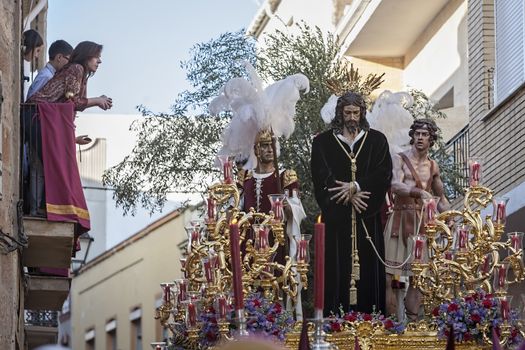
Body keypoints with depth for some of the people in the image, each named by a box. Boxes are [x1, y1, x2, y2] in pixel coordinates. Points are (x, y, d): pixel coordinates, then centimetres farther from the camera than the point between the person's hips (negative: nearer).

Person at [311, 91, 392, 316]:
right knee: (337, 267, -5)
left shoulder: (376, 140, 11)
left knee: (368, 265, -3)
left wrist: (355, 186, -13)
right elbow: (321, 176, -2)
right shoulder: (323, 142, 8)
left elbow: (384, 173, -1)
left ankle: (368, 314, -1)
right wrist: (349, 195, -13)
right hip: (336, 215, -1)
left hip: (368, 216, 1)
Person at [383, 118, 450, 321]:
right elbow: (395, 186, -17)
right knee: (389, 276, -11)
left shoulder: (433, 167, 16)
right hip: (400, 219, -4)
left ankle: (412, 320, 1)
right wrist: (419, 192, -32)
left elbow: (441, 198, 28)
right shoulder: (399, 159, 2)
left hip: (422, 223, 4)